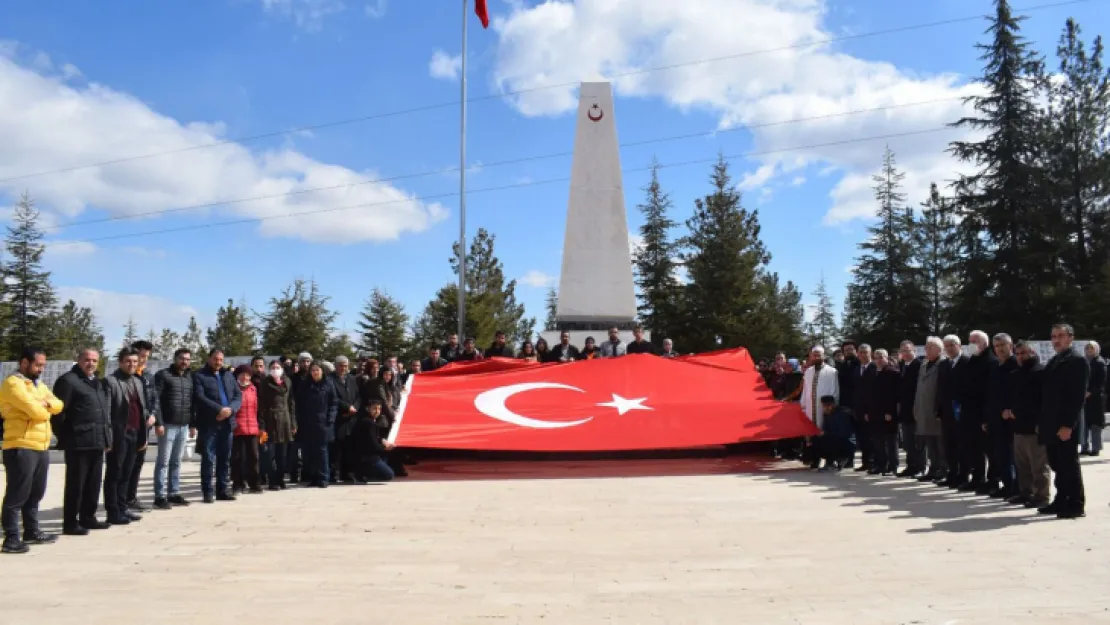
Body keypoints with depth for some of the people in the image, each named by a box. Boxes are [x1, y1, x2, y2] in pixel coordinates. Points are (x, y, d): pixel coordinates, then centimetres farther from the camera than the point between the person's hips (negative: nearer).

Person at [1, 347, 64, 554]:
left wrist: (46, 403, -9)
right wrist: (45, 408, 2)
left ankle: (32, 532, 25)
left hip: (41, 447, 9)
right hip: (21, 448, -9)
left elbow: (58, 405, 12)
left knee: (35, 494, 15)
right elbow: (36, 411, -20)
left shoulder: (38, 385, 19)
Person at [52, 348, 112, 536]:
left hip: (97, 442, 8)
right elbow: (59, 411, -12)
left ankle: (88, 517, 23)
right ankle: (70, 523, 6)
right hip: (78, 442, -8)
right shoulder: (68, 380, -7)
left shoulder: (98, 383, 19)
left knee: (94, 483, 13)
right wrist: (64, 437, -12)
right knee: (76, 484, -1)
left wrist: (107, 437, 17)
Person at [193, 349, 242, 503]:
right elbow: (199, 397, -13)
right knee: (208, 458, -3)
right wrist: (219, 410, -19)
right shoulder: (199, 376, 0)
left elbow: (238, 395, 10)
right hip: (209, 423, -5)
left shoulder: (229, 375, 17)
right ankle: (208, 491, 4)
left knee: (225, 458, 9)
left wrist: (230, 409, -10)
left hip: (227, 422, 5)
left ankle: (223, 489, 16)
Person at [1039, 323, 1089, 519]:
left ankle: (1076, 505, 6)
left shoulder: (1078, 361, -8)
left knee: (1069, 465, -2)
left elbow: (1078, 396, -15)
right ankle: (1061, 501, 18)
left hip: (1065, 425, -8)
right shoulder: (1053, 362, 18)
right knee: (1057, 466, 11)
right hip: (1051, 425, 8)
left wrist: (1068, 425, -20)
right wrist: (1041, 422, 14)